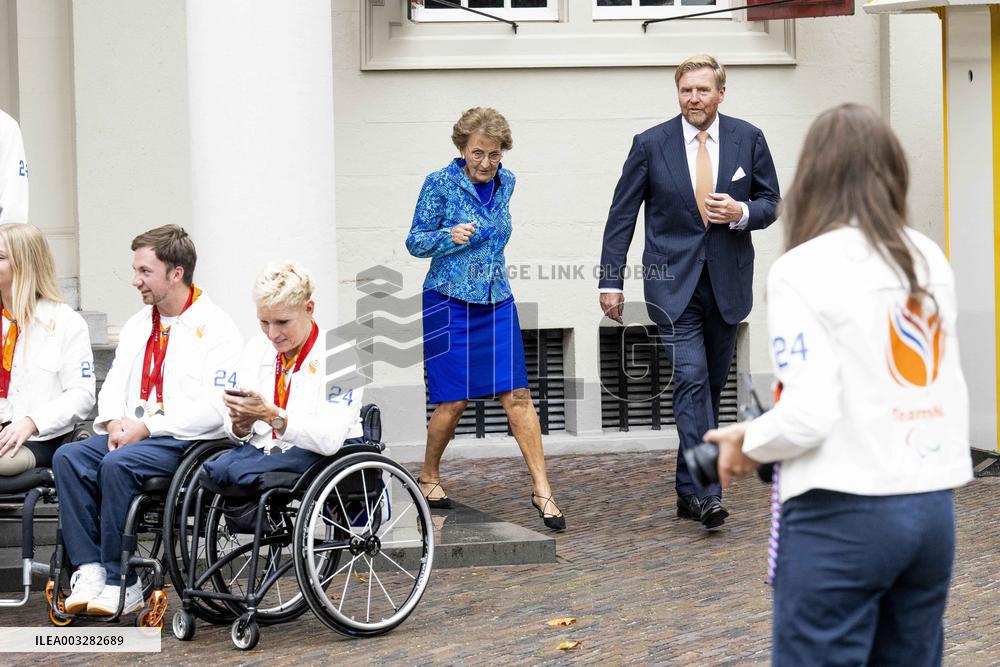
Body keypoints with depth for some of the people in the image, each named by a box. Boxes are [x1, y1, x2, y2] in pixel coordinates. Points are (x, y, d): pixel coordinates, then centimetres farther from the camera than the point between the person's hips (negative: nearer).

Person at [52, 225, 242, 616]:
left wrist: (147, 427, -18)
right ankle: (89, 569, -23)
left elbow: (216, 407, -15)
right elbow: (114, 385, 20)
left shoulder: (215, 328, -5)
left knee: (118, 464, -32)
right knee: (68, 457, -18)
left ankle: (121, 583, -24)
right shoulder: (138, 325, 21)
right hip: (131, 433, 7)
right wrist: (114, 422, -4)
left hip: (186, 440, -7)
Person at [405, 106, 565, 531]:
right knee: (454, 400, -2)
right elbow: (415, 242, -6)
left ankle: (542, 489, -3)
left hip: (497, 304, 4)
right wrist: (450, 237, -22)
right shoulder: (440, 184, -9)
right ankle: (429, 476, 22)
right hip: (449, 302, -4)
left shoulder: (505, 183, 6)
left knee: (518, 395, -4)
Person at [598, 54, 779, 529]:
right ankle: (705, 491, -18)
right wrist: (610, 281, -1)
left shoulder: (748, 139, 3)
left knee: (711, 386, 8)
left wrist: (742, 213, -12)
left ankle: (690, 490, 19)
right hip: (673, 281, -2)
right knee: (691, 379, -15)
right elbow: (621, 216, 3)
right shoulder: (651, 144, -1)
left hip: (726, 282, 3)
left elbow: (770, 202, 11)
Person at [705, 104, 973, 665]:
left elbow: (807, 417, -15)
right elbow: (950, 387, 15)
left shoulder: (804, 269, -9)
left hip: (843, 514, -6)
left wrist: (746, 442, 2)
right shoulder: (931, 260, 10)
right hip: (934, 508, 6)